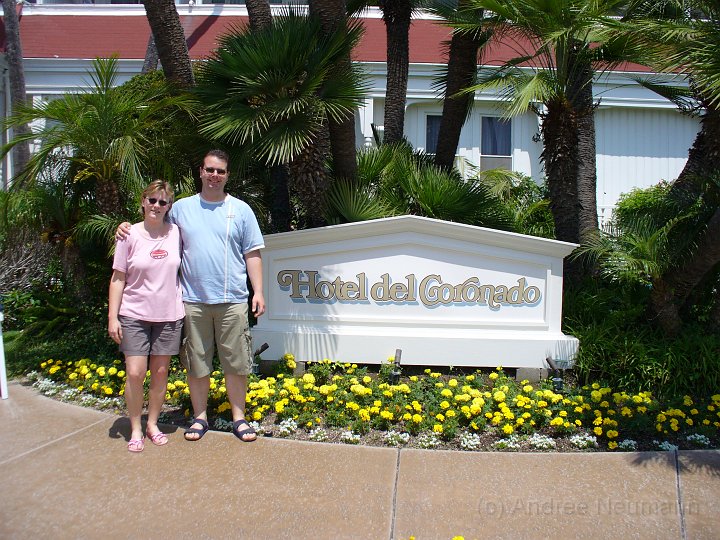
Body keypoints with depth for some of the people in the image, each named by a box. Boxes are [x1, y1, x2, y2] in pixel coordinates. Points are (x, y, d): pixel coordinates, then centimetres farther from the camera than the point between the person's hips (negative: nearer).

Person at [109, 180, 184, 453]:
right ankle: (135, 429, 11)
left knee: (160, 372, 8)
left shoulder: (176, 233, 1)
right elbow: (118, 278, -2)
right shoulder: (130, 235, -4)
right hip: (134, 314, -2)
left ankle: (153, 424, 24)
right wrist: (113, 317, -5)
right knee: (135, 373, -6)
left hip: (169, 315, 2)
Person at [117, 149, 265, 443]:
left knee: (236, 363, 4)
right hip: (193, 300, 1)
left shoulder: (241, 209, 6)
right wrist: (128, 228, 1)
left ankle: (238, 417, 18)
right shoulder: (181, 207, 8)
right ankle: (200, 417, 23)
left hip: (232, 300, -1)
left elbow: (253, 253, 5)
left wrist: (258, 292, -1)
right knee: (196, 363, 9)